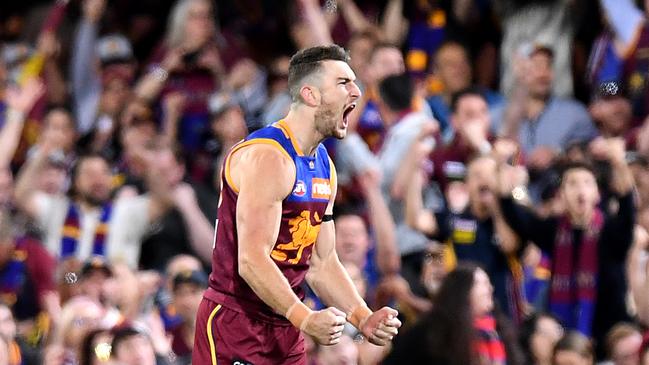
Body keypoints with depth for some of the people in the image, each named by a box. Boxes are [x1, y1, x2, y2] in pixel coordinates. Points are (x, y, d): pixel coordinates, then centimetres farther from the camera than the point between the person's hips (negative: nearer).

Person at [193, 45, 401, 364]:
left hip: (286, 332, 9)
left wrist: (364, 319, 3)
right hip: (234, 327, -9)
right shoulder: (268, 157, -16)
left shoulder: (324, 167, 13)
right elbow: (252, 261, -24)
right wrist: (305, 319, -32)